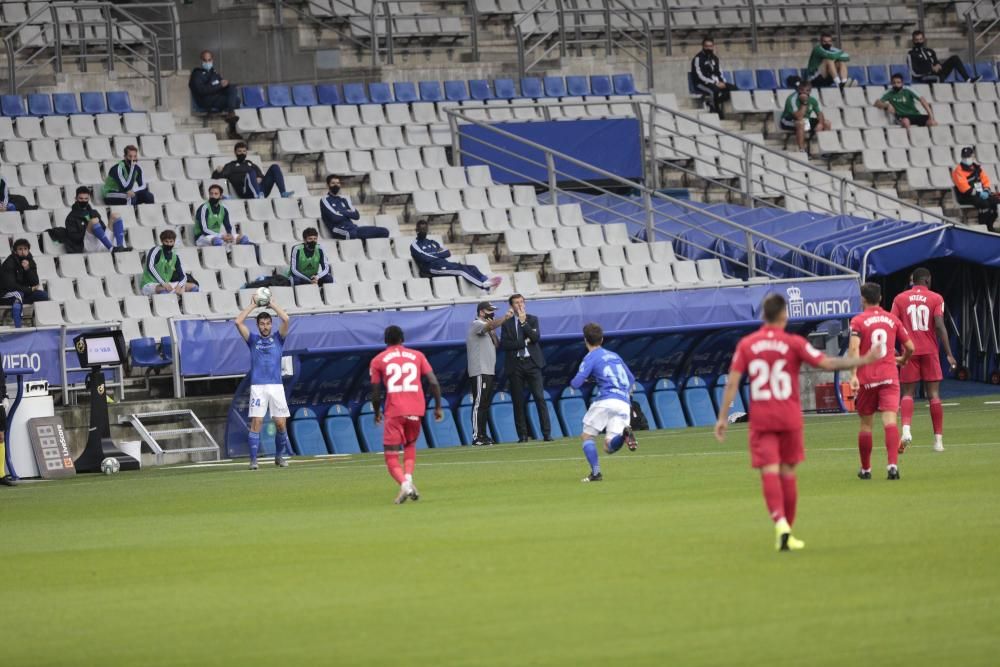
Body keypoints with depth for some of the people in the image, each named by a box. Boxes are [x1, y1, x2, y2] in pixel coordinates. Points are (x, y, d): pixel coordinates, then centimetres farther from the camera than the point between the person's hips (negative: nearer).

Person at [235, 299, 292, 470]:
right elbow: (238, 322, 3)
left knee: (280, 423, -1)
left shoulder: (277, 338, 13)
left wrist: (272, 305, 9)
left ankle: (279, 456, 16)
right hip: (257, 386, -1)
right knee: (256, 422, -9)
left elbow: (285, 319, -1)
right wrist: (253, 305, 10)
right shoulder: (253, 340, 13)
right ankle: (253, 459, -8)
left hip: (276, 386, 1)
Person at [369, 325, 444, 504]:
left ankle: (404, 483, -26)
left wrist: (377, 413, 21)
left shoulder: (378, 360, 8)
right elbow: (433, 382, 4)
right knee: (410, 445, 27)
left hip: (394, 412, -2)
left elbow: (375, 392, 6)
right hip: (416, 410, 2)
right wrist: (438, 406, 12)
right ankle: (408, 477, 3)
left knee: (392, 457, 1)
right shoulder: (417, 355, 13)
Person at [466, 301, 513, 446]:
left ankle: (483, 435, 15)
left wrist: (492, 333, -1)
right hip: (479, 372, -10)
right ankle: (477, 437, -13)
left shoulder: (488, 328, 19)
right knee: (479, 403, -11)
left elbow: (496, 344, 13)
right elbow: (491, 326, -30)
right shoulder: (477, 325, -9)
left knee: (485, 404, 11)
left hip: (489, 371, 10)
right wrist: (505, 318, -41)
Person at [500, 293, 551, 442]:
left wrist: (523, 322, -11)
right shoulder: (507, 323, 7)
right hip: (515, 364, 1)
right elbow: (504, 344, -4)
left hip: (532, 363, -1)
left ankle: (547, 433, -8)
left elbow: (536, 337, -7)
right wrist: (524, 342, -10)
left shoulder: (532, 319, 8)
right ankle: (523, 435, 5)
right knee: (518, 401, 1)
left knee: (540, 398, -7)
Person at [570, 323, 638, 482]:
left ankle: (596, 472, -7)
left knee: (586, 436, 10)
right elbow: (631, 378, 32)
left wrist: (573, 381, 19)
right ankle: (624, 433, -30)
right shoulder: (615, 356, 24)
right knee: (609, 447, 2)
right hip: (624, 404, 5)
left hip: (605, 402, -5)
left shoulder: (591, 358, 3)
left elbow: (576, 383, -4)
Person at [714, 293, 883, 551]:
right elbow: (827, 363, -7)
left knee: (769, 471, -5)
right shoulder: (793, 343, -5)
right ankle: (786, 533, 17)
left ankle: (780, 520, -28)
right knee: (787, 472, 12)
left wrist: (722, 418, 1)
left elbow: (732, 382, -3)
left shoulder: (746, 345, 0)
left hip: (761, 420, 0)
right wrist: (864, 360, 2)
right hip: (789, 418, 0)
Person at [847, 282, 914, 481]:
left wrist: (853, 375, -21)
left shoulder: (858, 321, 0)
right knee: (890, 420, -9)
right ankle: (893, 464, -27)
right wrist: (903, 360, 33)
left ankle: (865, 469, 21)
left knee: (865, 424, 11)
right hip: (889, 378, 1)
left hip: (866, 379, -1)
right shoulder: (892, 319, 9)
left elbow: (854, 348, -15)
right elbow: (910, 347, 12)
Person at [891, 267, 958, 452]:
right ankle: (938, 440, 3)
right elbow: (940, 326, -9)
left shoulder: (900, 299, 5)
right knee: (934, 394, 4)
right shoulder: (936, 298, 0)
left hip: (909, 352, 1)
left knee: (907, 393, 4)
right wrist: (949, 353, -8)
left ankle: (906, 429, -22)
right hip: (930, 352, -1)